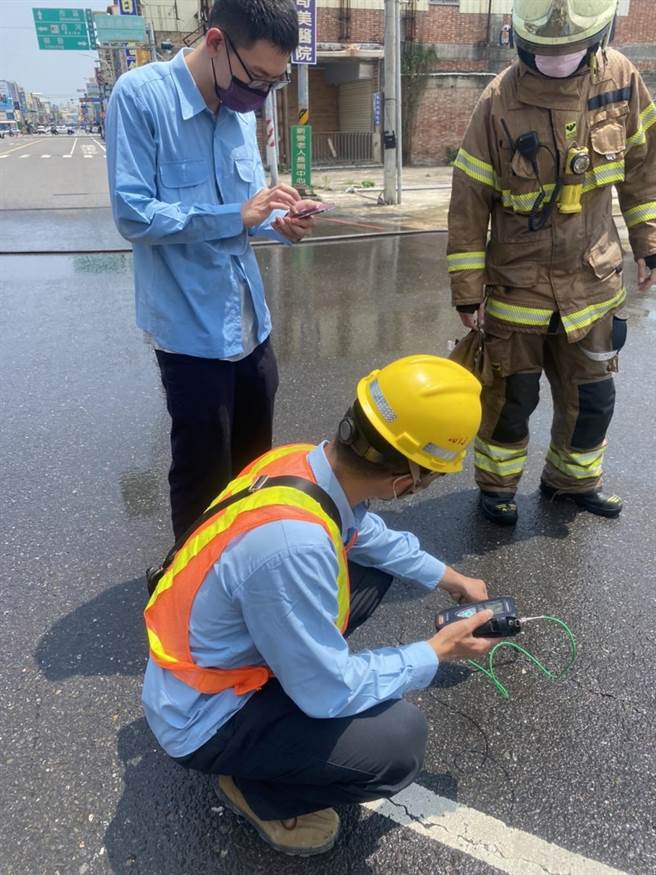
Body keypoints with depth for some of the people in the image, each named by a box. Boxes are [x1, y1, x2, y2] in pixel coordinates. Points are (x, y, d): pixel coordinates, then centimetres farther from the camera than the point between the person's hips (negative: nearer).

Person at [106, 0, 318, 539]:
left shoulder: (240, 107, 5)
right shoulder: (140, 96, -14)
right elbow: (133, 214, -19)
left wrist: (279, 221, -9)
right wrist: (239, 216, -25)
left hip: (250, 319, 7)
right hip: (191, 326, -7)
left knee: (255, 458, 21)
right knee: (204, 470, 7)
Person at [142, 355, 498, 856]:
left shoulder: (304, 461, -14)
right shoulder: (293, 544, -39)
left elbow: (368, 534, 9)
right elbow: (330, 691, -26)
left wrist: (451, 579, 16)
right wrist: (437, 652, -13)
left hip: (229, 652, 8)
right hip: (204, 718, -7)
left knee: (374, 570, 9)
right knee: (399, 740, -20)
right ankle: (256, 789, 5)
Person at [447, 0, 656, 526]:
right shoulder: (501, 101, -15)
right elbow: (470, 200, -11)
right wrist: (467, 290, -10)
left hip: (592, 279, 4)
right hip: (518, 282, -3)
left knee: (592, 397, 12)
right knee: (511, 397, 7)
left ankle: (573, 478, 37)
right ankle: (497, 483, 32)